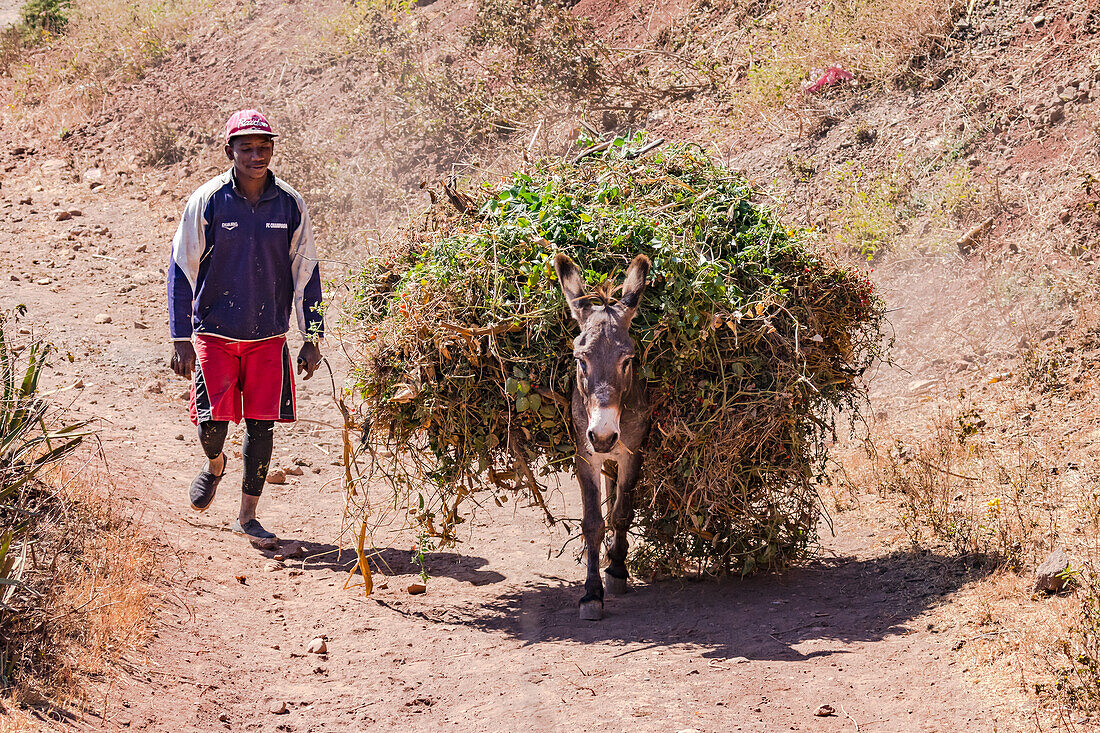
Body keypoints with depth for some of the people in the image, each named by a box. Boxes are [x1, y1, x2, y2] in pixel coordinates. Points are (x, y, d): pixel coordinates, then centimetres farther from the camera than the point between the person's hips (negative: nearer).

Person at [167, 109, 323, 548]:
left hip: (269, 335, 2)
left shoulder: (290, 205, -1)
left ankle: (247, 517, 16)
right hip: (214, 332, -2)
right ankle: (214, 464, 29)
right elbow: (181, 270, -2)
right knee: (213, 422, -8)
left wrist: (313, 339, 5)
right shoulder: (206, 202, -7)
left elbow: (305, 273, 7)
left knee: (262, 425, 1)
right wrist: (181, 341, -5)